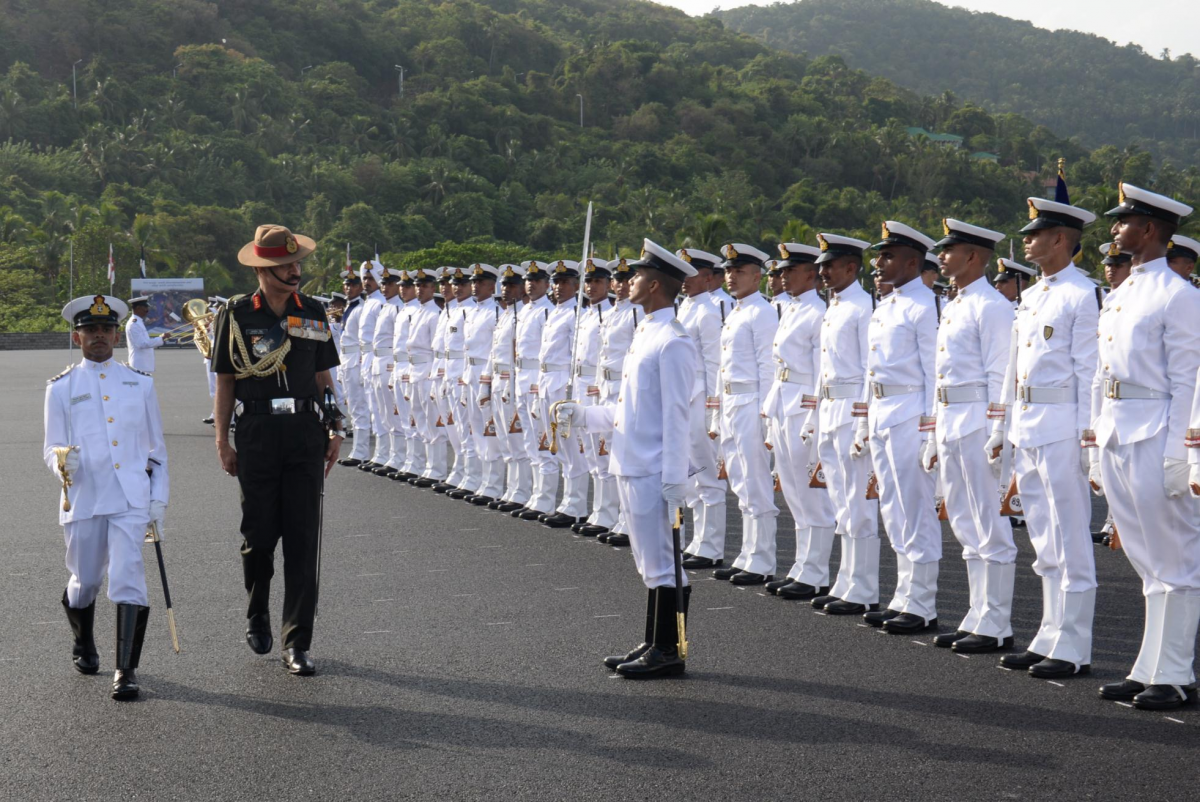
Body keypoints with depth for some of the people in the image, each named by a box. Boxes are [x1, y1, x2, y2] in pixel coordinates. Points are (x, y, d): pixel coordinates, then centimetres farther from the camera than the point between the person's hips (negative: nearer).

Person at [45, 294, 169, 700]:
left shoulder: (140, 384, 11)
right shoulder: (61, 388, 7)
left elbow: (156, 447, 14)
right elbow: (51, 447, 4)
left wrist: (160, 496, 6)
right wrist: (61, 462, -20)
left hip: (131, 498, 0)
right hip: (83, 498, 1)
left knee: (128, 576, -14)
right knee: (85, 580, 12)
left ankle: (126, 669, -9)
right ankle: (83, 646, 42)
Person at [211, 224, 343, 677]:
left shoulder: (312, 313, 9)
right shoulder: (237, 314, 0)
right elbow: (225, 382, 4)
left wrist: (335, 430, 8)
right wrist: (222, 440, 0)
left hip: (305, 432, 2)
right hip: (257, 433, -2)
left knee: (303, 538, -2)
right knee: (259, 533, 3)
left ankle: (297, 644, 2)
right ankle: (257, 614, 32)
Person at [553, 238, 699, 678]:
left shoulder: (673, 343, -15)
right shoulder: (644, 334, 15)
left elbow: (676, 415, -18)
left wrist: (674, 478, -20)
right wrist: (583, 414, 11)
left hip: (654, 472, -10)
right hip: (631, 466, 10)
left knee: (662, 561, -2)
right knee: (650, 561, 16)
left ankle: (669, 651, 5)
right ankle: (654, 645, 25)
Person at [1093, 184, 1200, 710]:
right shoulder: (1120, 295, 17)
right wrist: (1098, 440, 17)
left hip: (1154, 439, -8)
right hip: (1115, 438, 8)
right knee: (1146, 563, 12)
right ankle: (1149, 669, 18)